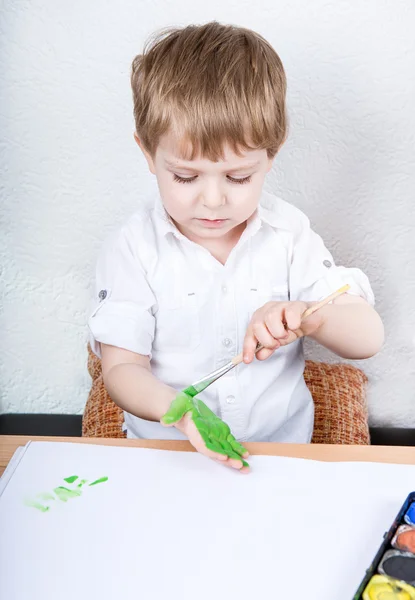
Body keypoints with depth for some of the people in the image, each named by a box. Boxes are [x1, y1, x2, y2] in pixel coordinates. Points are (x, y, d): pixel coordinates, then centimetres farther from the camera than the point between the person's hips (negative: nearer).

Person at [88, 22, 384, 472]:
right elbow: (121, 367, -9)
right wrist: (177, 408, -29)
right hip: (166, 450, -1)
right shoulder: (132, 249, -8)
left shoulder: (288, 234, -3)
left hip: (280, 440, 1)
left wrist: (309, 316, -25)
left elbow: (368, 338, -3)